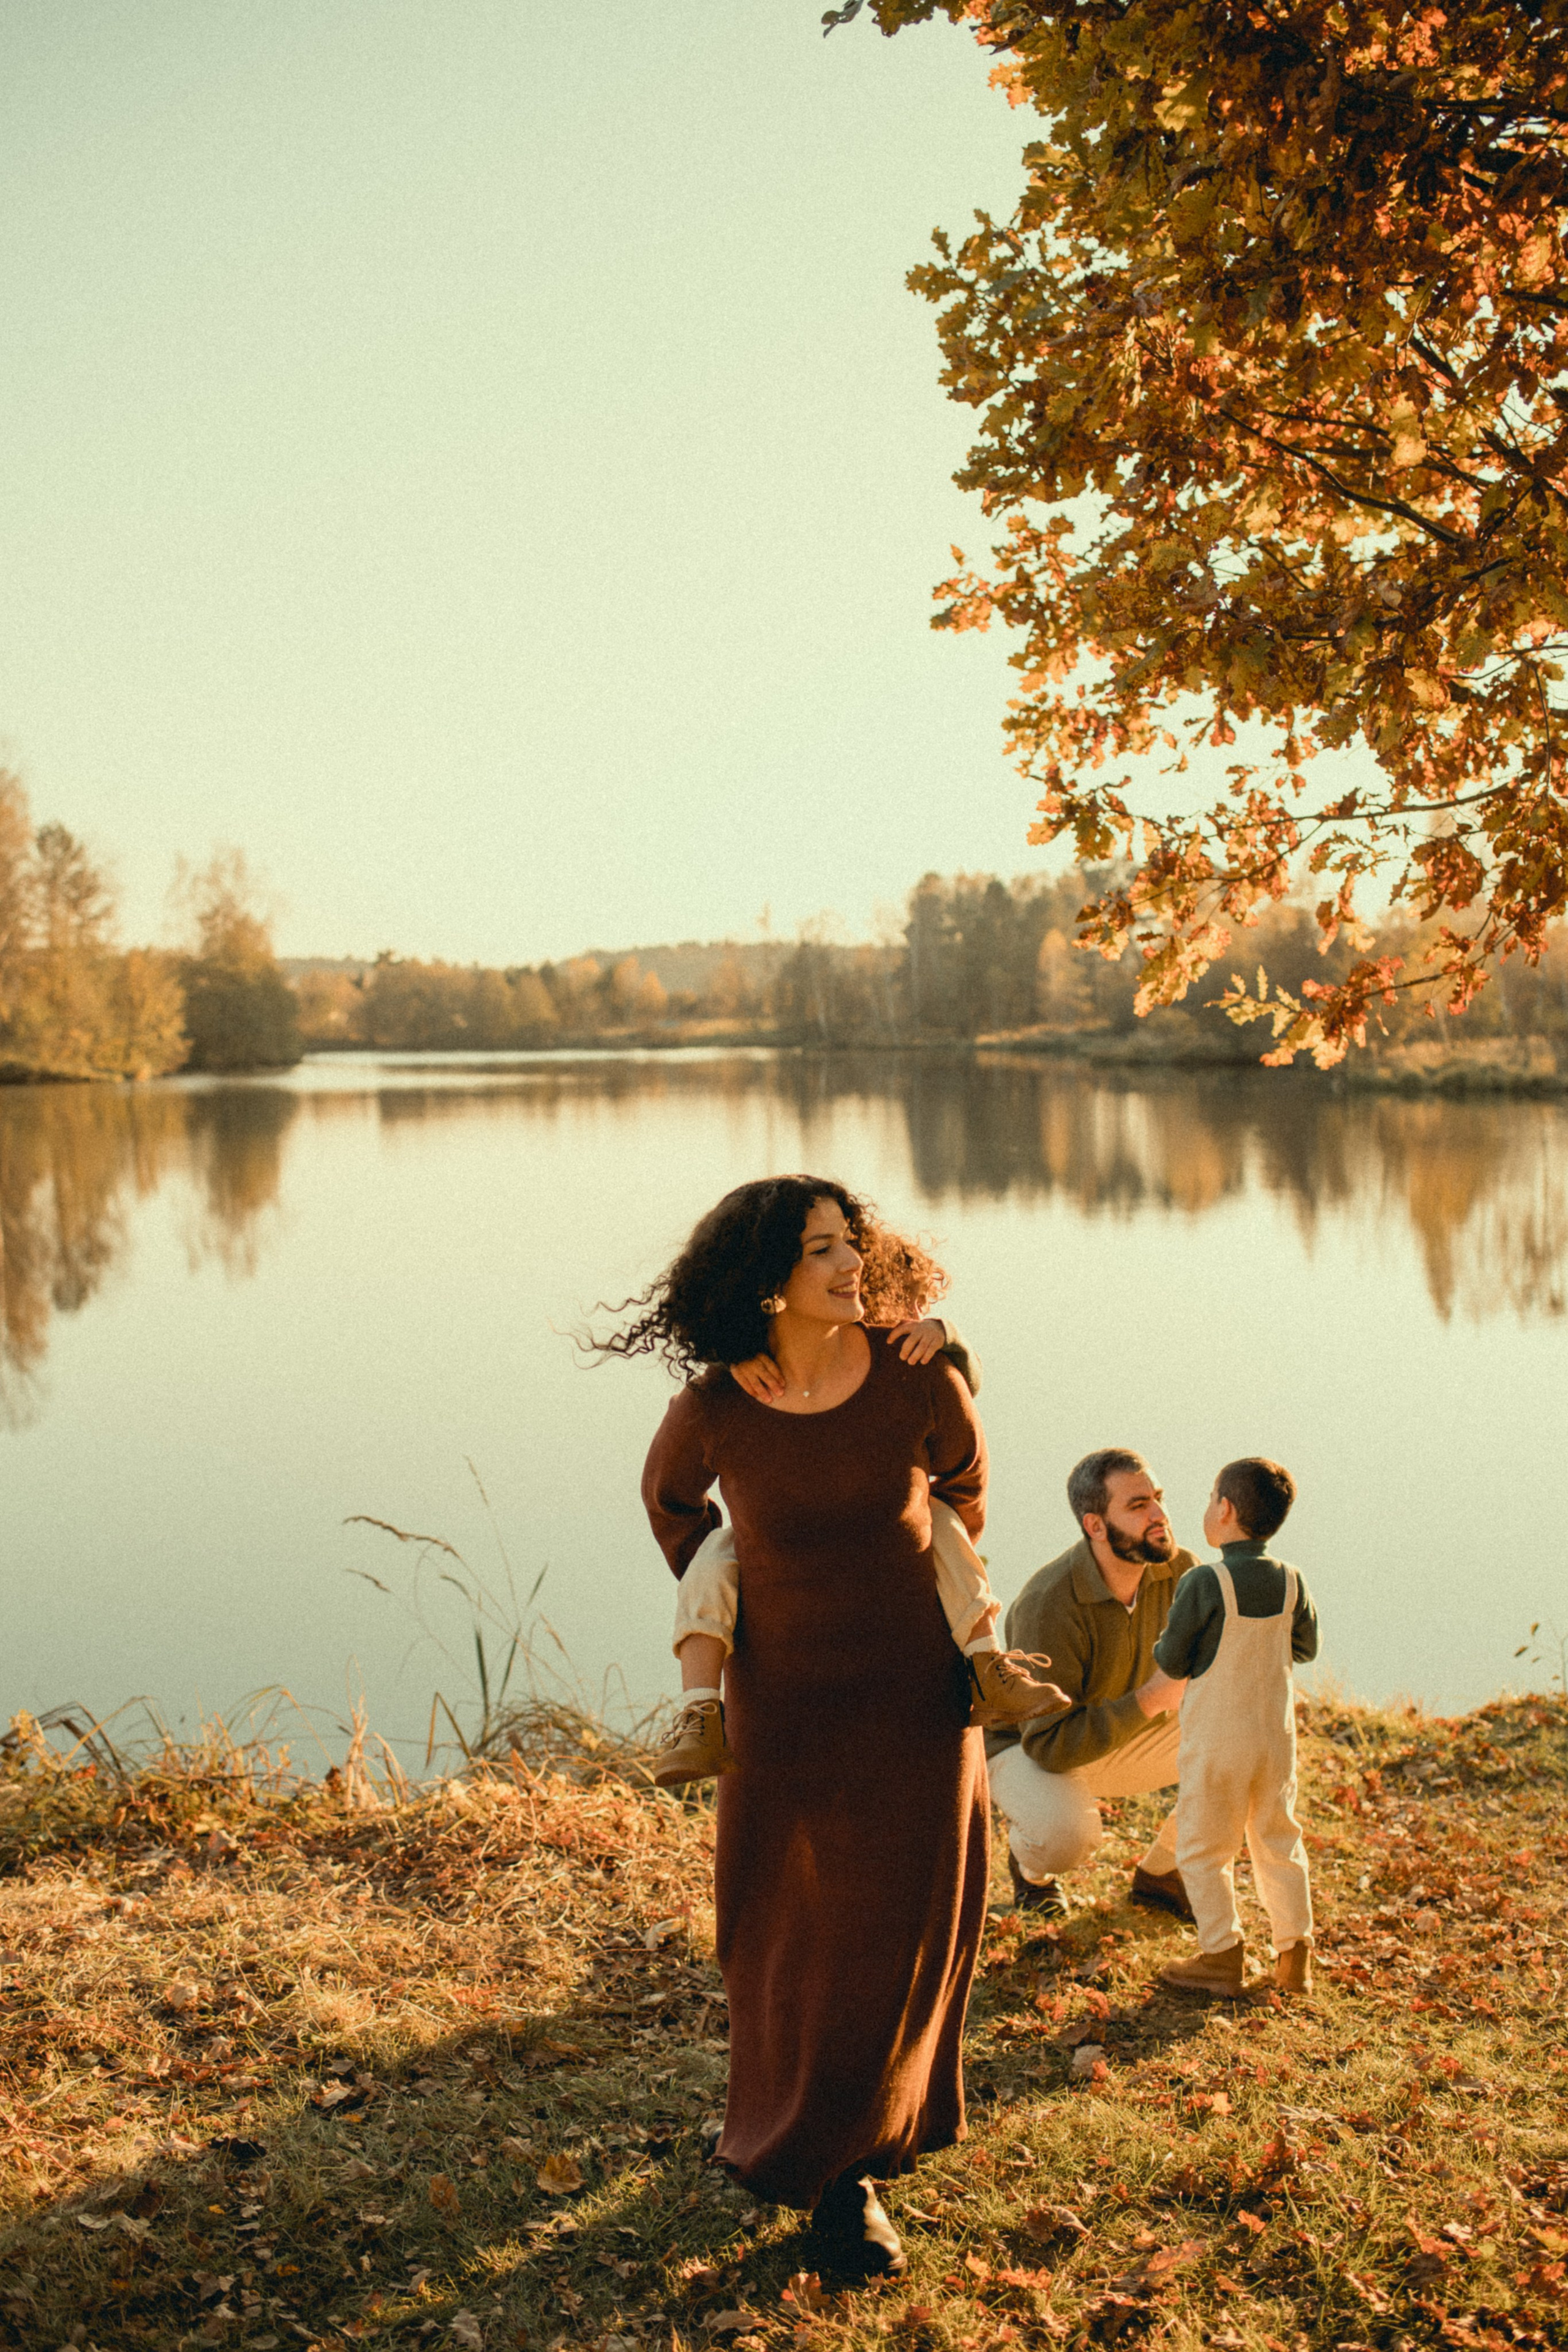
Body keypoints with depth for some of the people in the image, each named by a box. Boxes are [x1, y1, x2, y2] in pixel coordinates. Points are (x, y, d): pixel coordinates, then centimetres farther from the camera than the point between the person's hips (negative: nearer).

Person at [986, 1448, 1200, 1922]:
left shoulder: (1177, 1571, -16)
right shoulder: (1051, 1604, -34)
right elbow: (1050, 1744, -33)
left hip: (1119, 1737, 6)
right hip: (1025, 1745, -6)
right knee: (1069, 1835, -38)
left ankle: (1158, 1874, 9)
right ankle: (1029, 1859, 3)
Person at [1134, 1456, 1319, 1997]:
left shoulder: (1204, 1583, -20)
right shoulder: (1290, 1581, -4)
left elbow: (1170, 1663, -12)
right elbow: (1305, 1648, 10)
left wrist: (1146, 1698, 8)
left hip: (1217, 1739, -5)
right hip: (1277, 1732, 5)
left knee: (1203, 1848, 7)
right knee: (1279, 1841, 17)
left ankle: (1223, 1957, 9)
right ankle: (1294, 1954, 22)